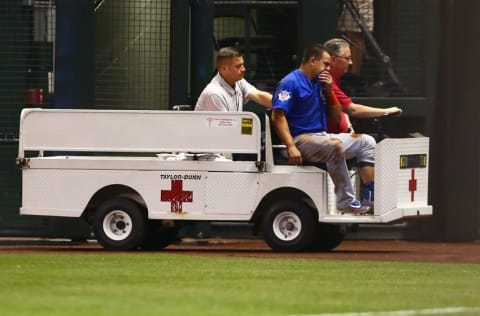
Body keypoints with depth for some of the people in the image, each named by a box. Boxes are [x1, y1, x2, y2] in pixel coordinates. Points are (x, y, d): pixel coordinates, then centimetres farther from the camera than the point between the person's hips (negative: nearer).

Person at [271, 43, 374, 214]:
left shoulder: (319, 83, 18)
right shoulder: (290, 83, -8)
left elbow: (336, 117, 21)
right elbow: (278, 116, -18)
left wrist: (329, 91, 5)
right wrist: (291, 147, -28)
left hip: (321, 137, 9)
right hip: (301, 139, -9)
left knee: (366, 141, 3)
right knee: (335, 145, -36)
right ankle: (346, 202, -32)